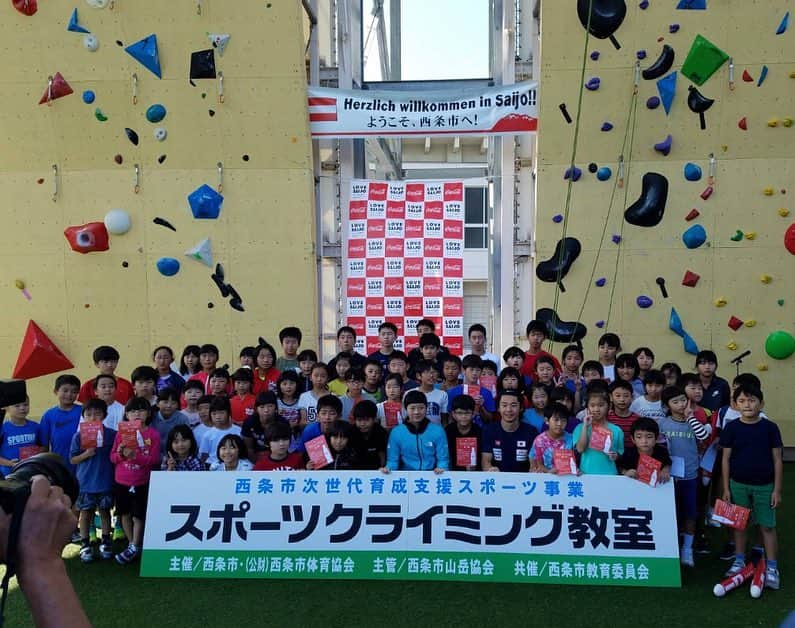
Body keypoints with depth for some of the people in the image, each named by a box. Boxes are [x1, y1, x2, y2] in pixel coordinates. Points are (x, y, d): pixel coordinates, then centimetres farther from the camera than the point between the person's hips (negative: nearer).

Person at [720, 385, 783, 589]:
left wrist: (777, 489, -4)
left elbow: (777, 459, -3)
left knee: (767, 526, 4)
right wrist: (726, 488, 0)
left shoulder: (770, 428, -7)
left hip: (764, 486, -1)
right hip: (738, 484, 1)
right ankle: (739, 561, 24)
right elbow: (726, 458, 0)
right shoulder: (731, 428, -6)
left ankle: (772, 567, 13)